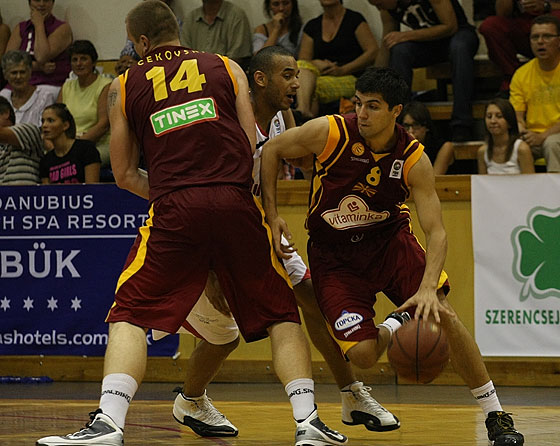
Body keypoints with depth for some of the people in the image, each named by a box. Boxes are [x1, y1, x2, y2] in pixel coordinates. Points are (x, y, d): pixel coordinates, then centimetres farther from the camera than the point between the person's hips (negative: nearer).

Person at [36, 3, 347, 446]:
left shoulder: (125, 86, 16)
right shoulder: (226, 68, 18)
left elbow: (125, 175, 17)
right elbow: (255, 148, 10)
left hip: (175, 210, -1)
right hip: (236, 202, 1)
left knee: (130, 316, 6)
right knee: (280, 315, 14)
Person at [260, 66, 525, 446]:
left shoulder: (414, 160, -20)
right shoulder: (330, 132, -23)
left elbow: (437, 232, -22)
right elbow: (272, 150, -5)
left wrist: (428, 288, -39)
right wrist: (272, 215, -13)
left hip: (389, 240, 1)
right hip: (334, 254, -1)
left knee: (444, 314, -17)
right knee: (362, 354, -17)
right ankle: (396, 327, 22)